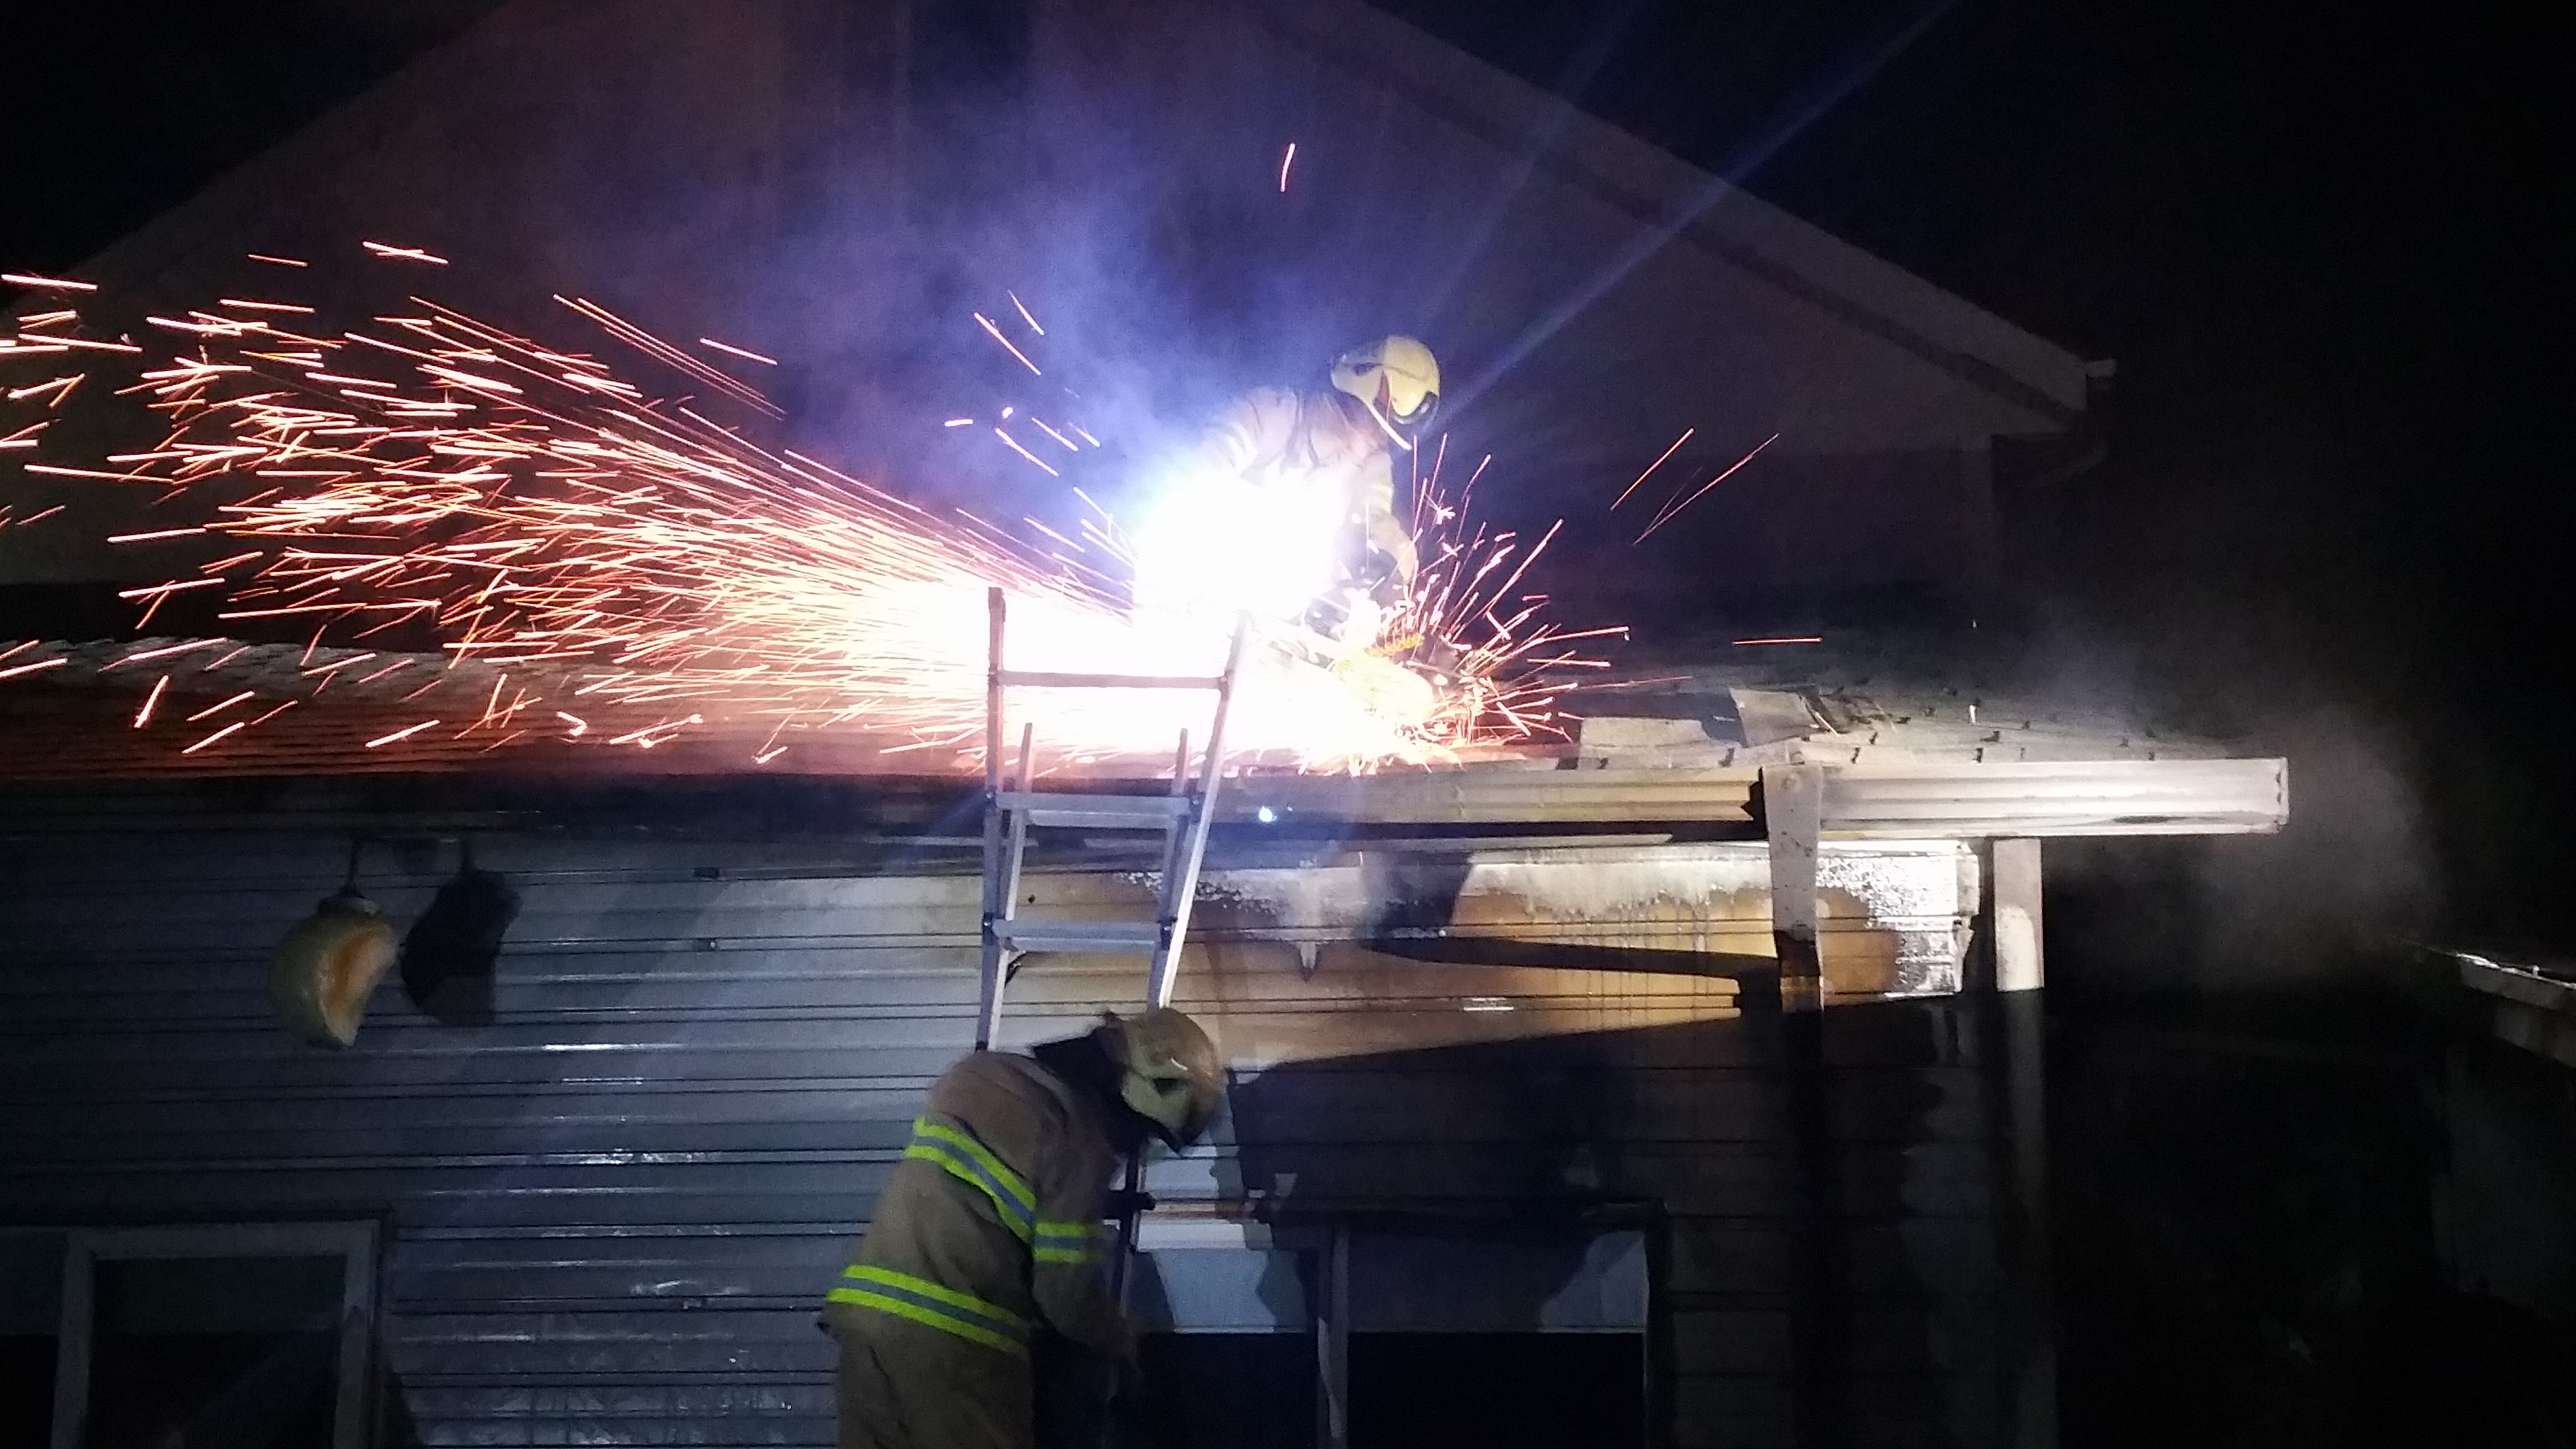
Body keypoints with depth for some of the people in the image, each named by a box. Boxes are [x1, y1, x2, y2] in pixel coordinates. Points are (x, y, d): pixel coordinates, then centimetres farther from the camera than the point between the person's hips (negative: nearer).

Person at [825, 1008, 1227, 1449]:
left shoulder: (981, 1073, 15)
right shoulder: (1079, 1136, -8)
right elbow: (1068, 1293, -7)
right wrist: (1137, 1350, 10)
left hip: (869, 1306, 8)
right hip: (954, 1338, -8)